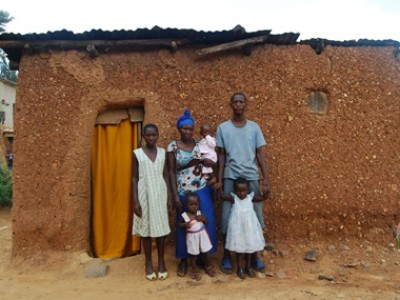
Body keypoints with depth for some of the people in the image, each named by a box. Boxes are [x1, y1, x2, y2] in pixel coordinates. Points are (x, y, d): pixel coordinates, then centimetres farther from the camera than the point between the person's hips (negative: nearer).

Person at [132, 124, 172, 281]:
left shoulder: (162, 153, 4)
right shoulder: (137, 154, -4)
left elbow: (165, 176, 7)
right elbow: (134, 178, -3)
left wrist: (169, 197, 4)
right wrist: (135, 201, -8)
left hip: (160, 194, 2)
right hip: (144, 195, -2)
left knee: (161, 227, 7)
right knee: (146, 228, 7)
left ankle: (161, 262, 22)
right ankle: (148, 263, 22)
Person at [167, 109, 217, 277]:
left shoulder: (201, 144, 3)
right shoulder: (172, 147, -4)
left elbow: (214, 163, 4)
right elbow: (171, 172, -4)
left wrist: (201, 161, -17)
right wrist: (175, 196, -8)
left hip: (203, 190, 2)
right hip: (183, 192, -2)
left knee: (206, 223, 5)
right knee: (184, 225, 7)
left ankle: (203, 257, 24)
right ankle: (183, 260, 24)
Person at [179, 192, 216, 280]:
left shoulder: (199, 213, -8)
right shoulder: (184, 215, -13)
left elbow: (207, 222, -2)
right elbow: (181, 224, 0)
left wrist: (202, 219, -22)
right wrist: (185, 225, -21)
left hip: (202, 235, 2)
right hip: (192, 237, -2)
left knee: (205, 252, 16)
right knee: (192, 254, 11)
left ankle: (208, 267, 39)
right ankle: (194, 270, 30)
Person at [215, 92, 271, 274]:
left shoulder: (254, 127, 7)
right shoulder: (223, 128, 4)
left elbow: (259, 154, 6)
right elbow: (221, 156, 4)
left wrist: (266, 180, 1)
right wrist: (219, 180, -3)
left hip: (252, 177, 2)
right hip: (231, 177, -1)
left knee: (255, 217, 5)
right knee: (227, 218, 1)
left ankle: (254, 256, 22)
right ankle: (226, 257, 18)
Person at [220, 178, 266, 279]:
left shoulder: (251, 197, -4)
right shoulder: (233, 198, -10)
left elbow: (263, 198, 4)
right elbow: (221, 196, -15)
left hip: (250, 227, 3)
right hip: (238, 227, -2)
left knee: (250, 246, 16)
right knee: (239, 247, 9)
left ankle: (248, 266, 34)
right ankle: (240, 268, 26)